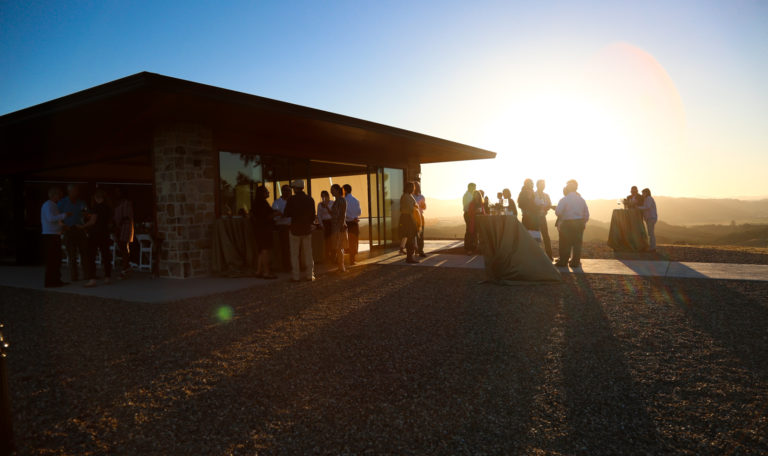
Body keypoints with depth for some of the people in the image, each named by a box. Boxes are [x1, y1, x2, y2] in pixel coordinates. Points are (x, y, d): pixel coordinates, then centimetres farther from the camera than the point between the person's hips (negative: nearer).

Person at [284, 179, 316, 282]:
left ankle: (296, 276, 7)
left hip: (295, 229, -3)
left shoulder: (292, 199, -12)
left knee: (295, 254, 6)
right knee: (308, 253, 10)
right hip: (307, 229, 3)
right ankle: (309, 275, 12)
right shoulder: (310, 199, -1)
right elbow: (313, 216, 6)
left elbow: (286, 214, -6)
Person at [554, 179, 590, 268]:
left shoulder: (564, 199, -10)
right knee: (577, 243, 9)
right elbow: (587, 214, 9)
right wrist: (583, 223, 19)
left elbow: (558, 212, -18)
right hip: (579, 223, 5)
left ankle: (563, 262, 7)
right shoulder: (581, 199, 6)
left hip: (567, 224, -4)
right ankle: (575, 262, 10)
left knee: (565, 244, 3)